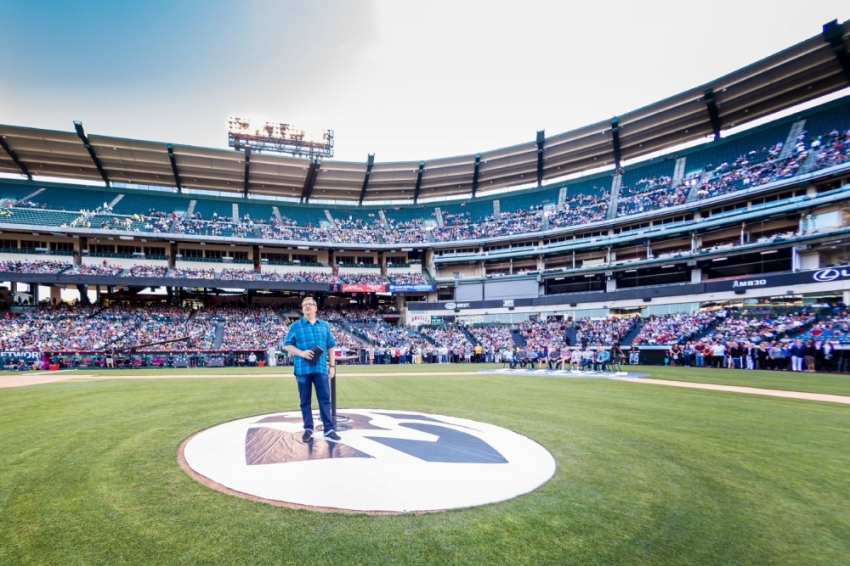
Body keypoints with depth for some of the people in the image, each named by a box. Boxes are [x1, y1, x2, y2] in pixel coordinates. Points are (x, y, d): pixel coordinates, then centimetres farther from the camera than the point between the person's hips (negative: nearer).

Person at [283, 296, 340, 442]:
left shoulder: (325, 325, 10)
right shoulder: (295, 326, 4)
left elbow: (331, 346, 12)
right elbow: (286, 345, 2)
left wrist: (332, 366, 5)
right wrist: (301, 353, -15)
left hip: (321, 368, 1)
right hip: (303, 369, -1)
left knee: (325, 399, 1)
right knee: (305, 401, 7)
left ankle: (329, 430, 6)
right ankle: (308, 429, 17)